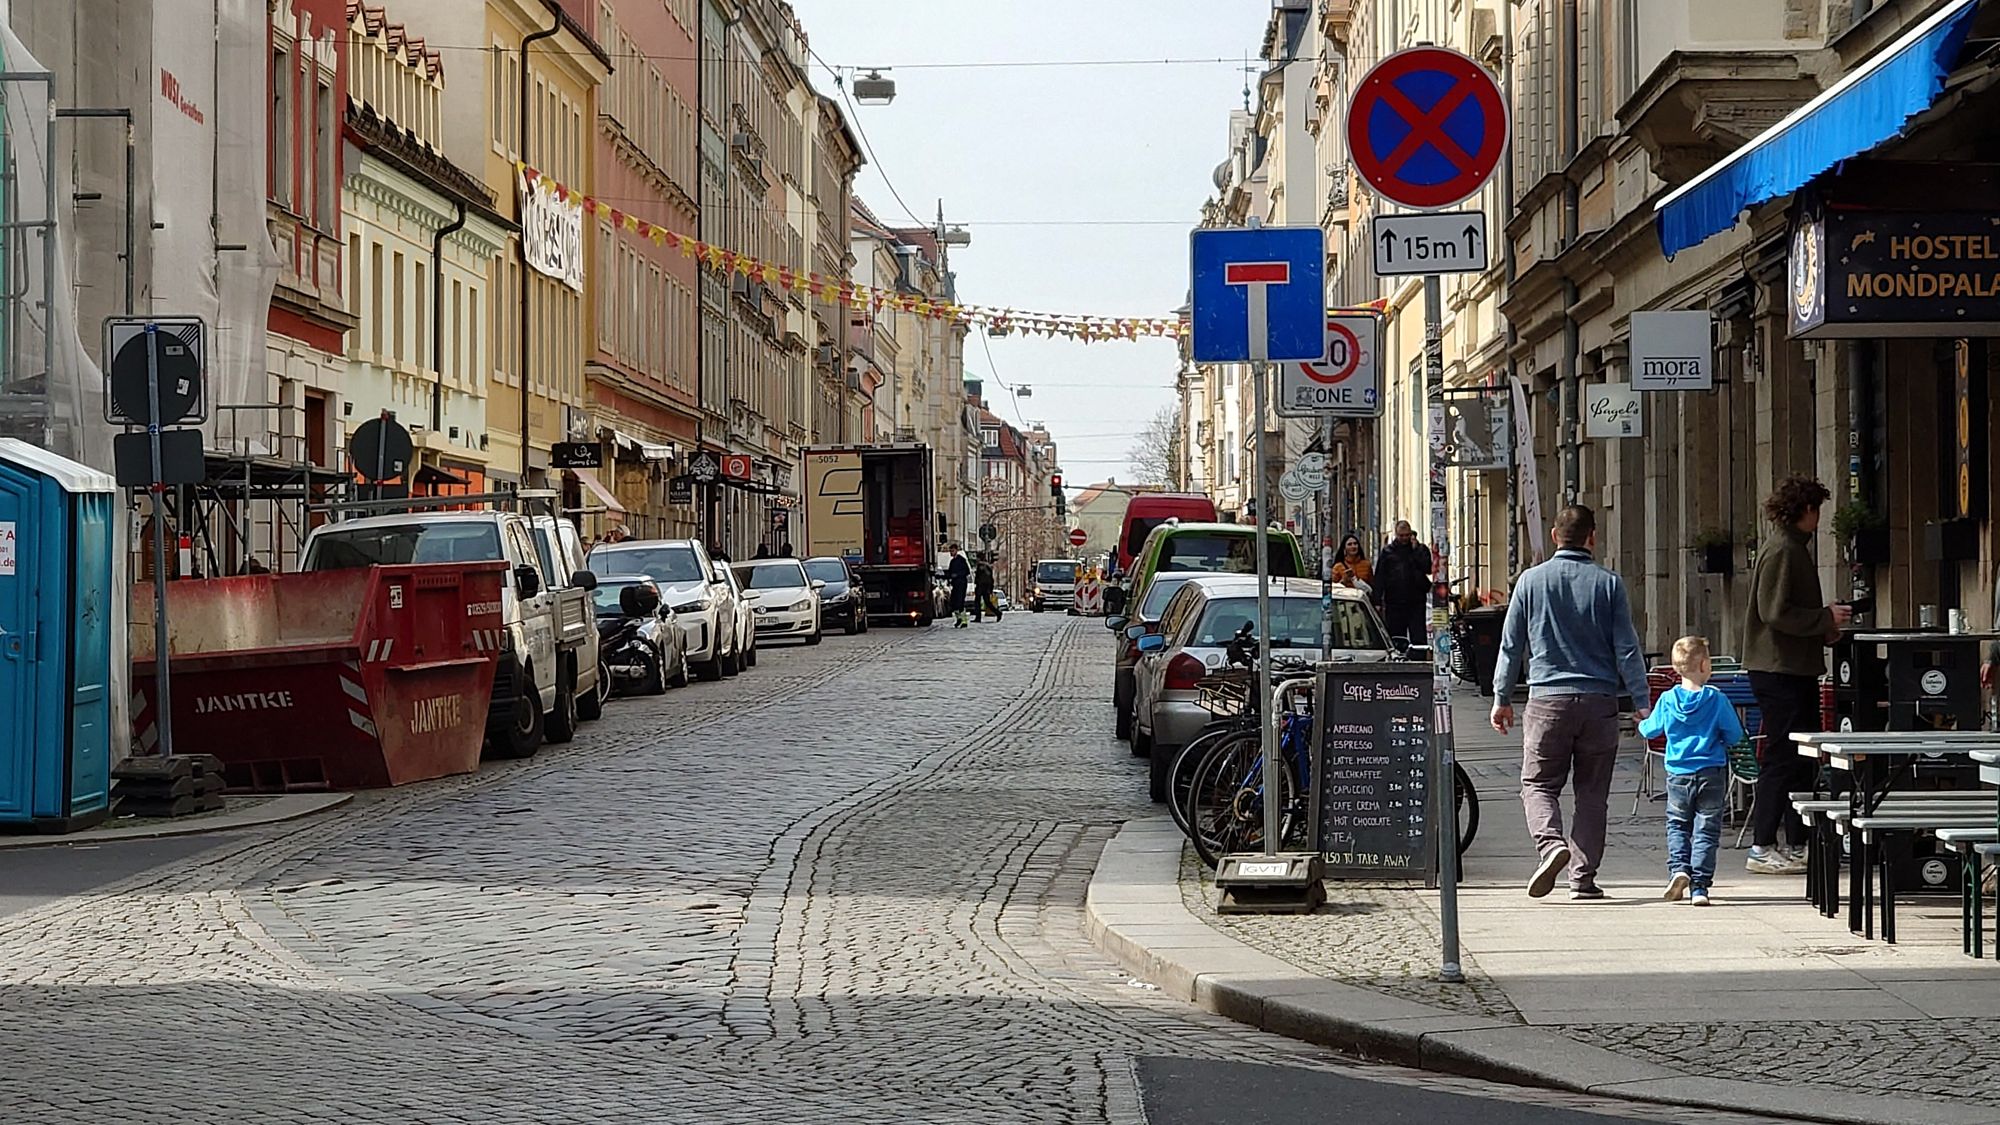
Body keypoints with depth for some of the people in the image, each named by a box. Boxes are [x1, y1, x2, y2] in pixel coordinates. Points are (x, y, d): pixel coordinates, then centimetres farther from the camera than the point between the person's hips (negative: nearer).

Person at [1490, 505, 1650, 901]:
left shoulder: (1532, 580, 2)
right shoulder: (1609, 583, 0)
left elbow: (1511, 644, 6)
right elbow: (1626, 648, 0)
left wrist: (1502, 698, 15)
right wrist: (1641, 702, 5)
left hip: (1547, 700, 0)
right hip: (1599, 702, 0)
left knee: (1538, 783, 7)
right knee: (1592, 793, 7)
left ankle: (1550, 843, -19)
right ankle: (1583, 877, 5)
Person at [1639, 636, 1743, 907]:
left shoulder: (1667, 700, -3)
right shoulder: (1717, 700, -8)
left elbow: (1650, 730, 10)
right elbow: (1735, 736, -1)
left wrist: (1642, 724, 32)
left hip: (1678, 774, 1)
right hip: (1711, 774, -1)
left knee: (1677, 824, 17)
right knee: (1706, 829, 4)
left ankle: (1679, 868, -4)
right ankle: (1700, 885, 0)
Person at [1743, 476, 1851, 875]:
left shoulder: (1794, 549, 18)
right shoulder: (1781, 551, -14)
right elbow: (1775, 612, -22)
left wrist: (1824, 631, 13)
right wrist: (1826, 619, -14)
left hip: (1797, 670, 11)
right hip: (1779, 671, -11)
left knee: (1803, 756, 12)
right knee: (1782, 757, -8)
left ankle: (1796, 845, 17)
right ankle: (1762, 848, -5)